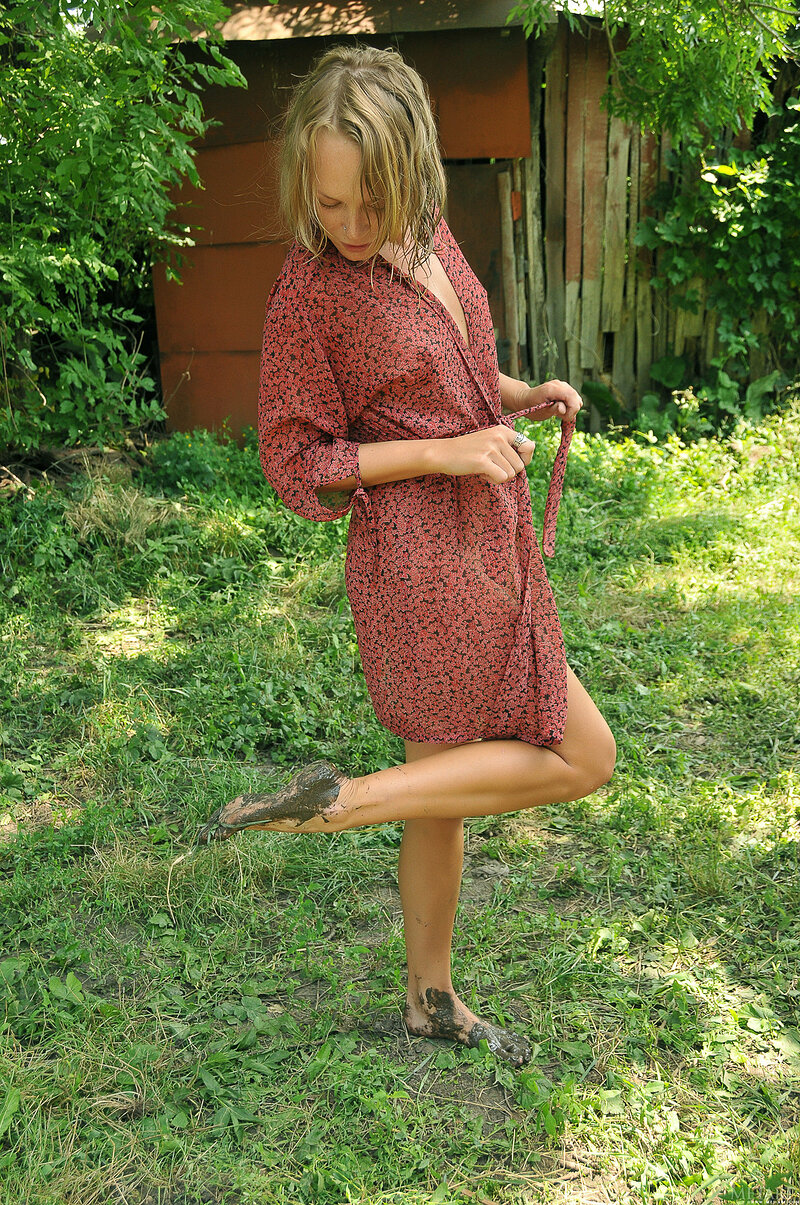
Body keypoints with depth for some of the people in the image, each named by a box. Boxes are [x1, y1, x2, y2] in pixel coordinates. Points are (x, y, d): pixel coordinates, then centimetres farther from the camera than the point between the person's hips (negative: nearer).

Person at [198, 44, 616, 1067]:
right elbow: (295, 463, -11)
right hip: (426, 569, -7)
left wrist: (526, 396, 3)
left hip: (484, 552, 8)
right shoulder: (306, 293, -14)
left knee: (446, 791, 18)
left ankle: (431, 999, 38)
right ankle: (337, 800, 0)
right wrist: (448, 452, -19)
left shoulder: (430, 238, 7)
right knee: (581, 759, 1)